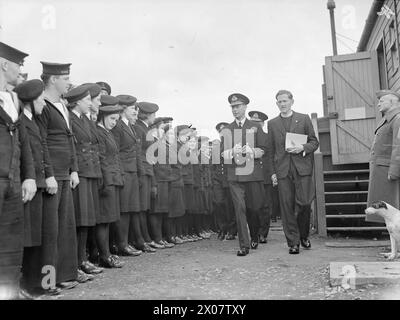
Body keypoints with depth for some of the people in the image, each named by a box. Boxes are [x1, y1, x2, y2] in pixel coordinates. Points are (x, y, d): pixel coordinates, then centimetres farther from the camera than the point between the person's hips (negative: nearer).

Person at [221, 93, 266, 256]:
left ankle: (254, 236, 33)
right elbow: (223, 153, 10)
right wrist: (232, 152, -11)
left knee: (254, 207, 6)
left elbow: (263, 150, 4)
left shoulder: (255, 127, 8)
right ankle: (244, 245, 1)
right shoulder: (227, 129, 12)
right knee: (240, 208, -6)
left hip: (253, 174, 0)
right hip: (234, 175, 1)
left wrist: (250, 151, -14)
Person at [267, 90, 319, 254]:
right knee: (287, 207, -1)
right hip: (282, 170, 1)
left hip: (302, 167, -1)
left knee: (304, 203, -6)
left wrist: (303, 148, -11)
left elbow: (315, 142, 10)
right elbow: (271, 149, 13)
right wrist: (273, 171, 6)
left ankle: (304, 236, 19)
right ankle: (293, 242, 9)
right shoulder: (272, 123, 13)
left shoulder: (304, 119, 10)